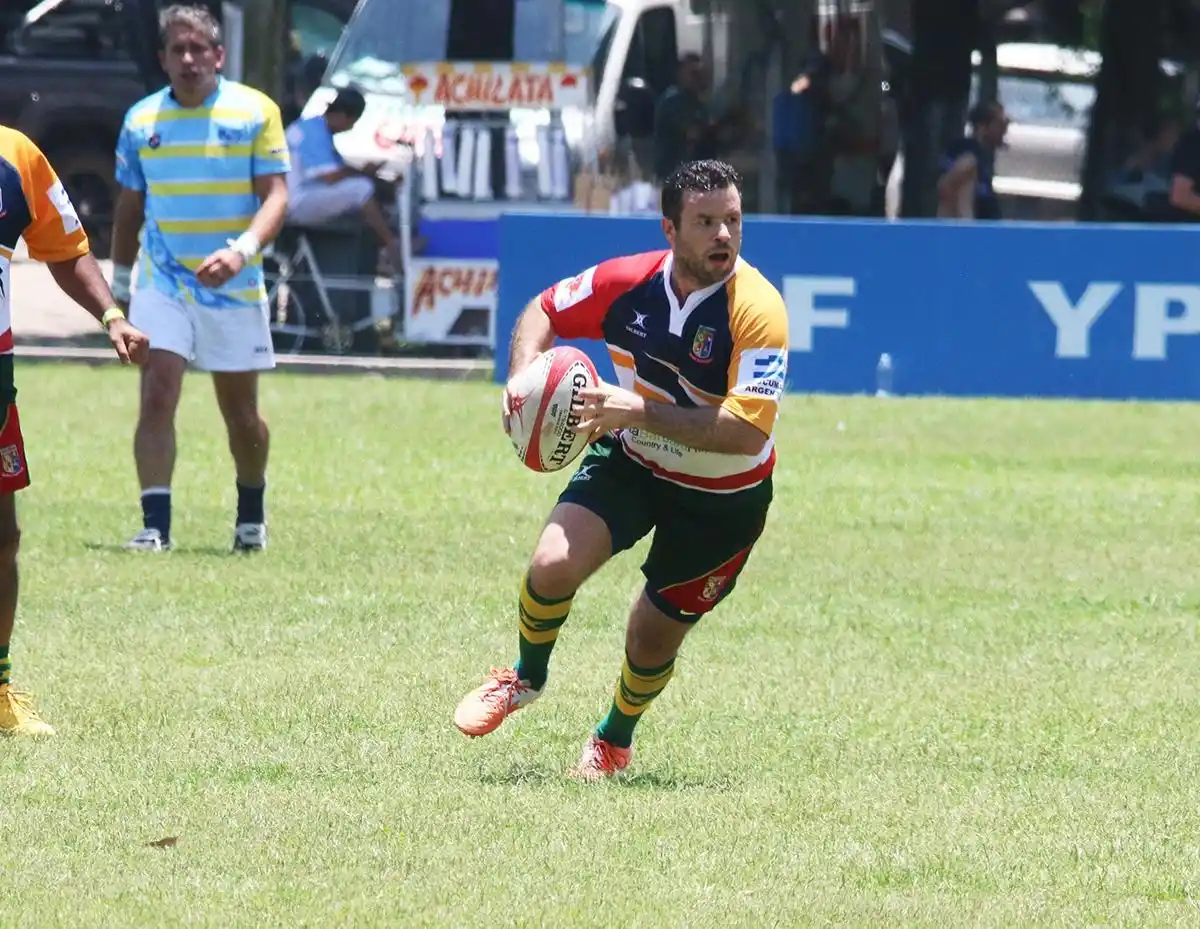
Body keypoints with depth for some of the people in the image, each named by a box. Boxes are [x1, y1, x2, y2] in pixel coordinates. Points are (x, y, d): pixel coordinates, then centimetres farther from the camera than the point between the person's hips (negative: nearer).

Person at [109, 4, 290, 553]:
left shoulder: (255, 112, -5)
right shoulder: (141, 120, 4)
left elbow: (275, 195, -10)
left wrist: (243, 249, -27)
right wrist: (118, 289, 15)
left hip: (234, 285, -1)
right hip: (162, 283, 1)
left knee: (240, 412, 9)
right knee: (156, 396, -15)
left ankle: (252, 514, 32)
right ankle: (155, 524, -16)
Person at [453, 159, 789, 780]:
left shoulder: (756, 309, -27)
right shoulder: (627, 281, -15)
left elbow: (747, 430, -34)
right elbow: (543, 312, 4)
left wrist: (641, 412, -38)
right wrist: (523, 376, -16)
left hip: (722, 496, -2)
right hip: (629, 464, 2)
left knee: (653, 638, 7)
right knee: (552, 567, -21)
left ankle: (615, 740, 41)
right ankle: (527, 678, 12)